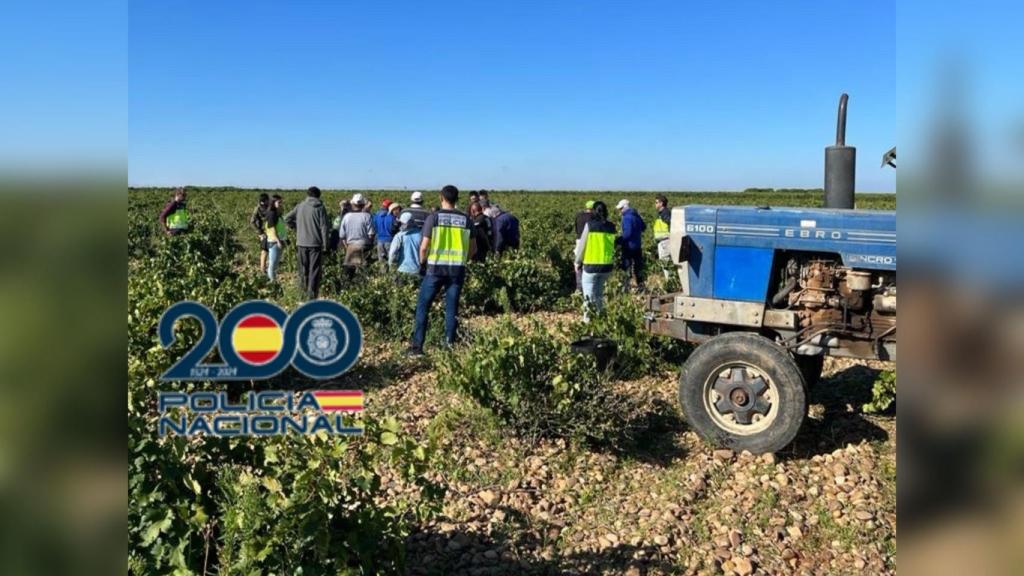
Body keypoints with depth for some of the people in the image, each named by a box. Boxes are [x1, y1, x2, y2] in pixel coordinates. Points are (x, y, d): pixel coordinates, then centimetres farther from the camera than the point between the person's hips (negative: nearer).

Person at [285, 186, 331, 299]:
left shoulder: (300, 206, 4)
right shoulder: (320, 208, -5)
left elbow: (287, 218, 8)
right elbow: (324, 227, -9)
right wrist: (325, 245, -5)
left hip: (301, 243, 3)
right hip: (316, 243, -3)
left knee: (303, 268, 17)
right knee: (315, 270, 1)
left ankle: (303, 289, 19)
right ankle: (312, 294, -1)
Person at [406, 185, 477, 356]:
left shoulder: (434, 217, -6)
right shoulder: (465, 219, 5)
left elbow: (424, 247, -8)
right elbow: (473, 248, 8)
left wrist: (422, 263, 8)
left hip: (435, 268, -3)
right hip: (457, 270, 3)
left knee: (422, 306, 6)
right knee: (452, 308, 8)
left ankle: (417, 346, 6)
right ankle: (450, 345, 10)